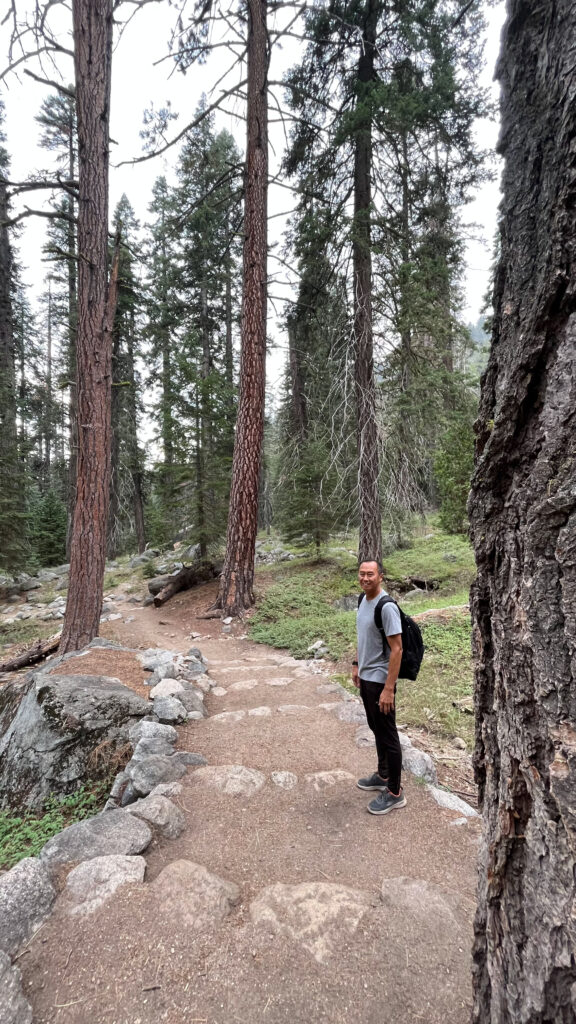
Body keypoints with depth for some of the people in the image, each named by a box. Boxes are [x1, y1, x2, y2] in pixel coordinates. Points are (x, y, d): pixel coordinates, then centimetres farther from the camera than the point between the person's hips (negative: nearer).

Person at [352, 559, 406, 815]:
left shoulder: (387, 607, -23)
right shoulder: (363, 600, 4)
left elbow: (396, 649, -23)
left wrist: (388, 688, -23)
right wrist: (357, 664, 19)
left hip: (380, 681, -9)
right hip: (365, 678, 9)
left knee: (388, 736, 4)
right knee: (376, 730, 22)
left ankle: (394, 793, 18)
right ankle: (383, 776, 39)